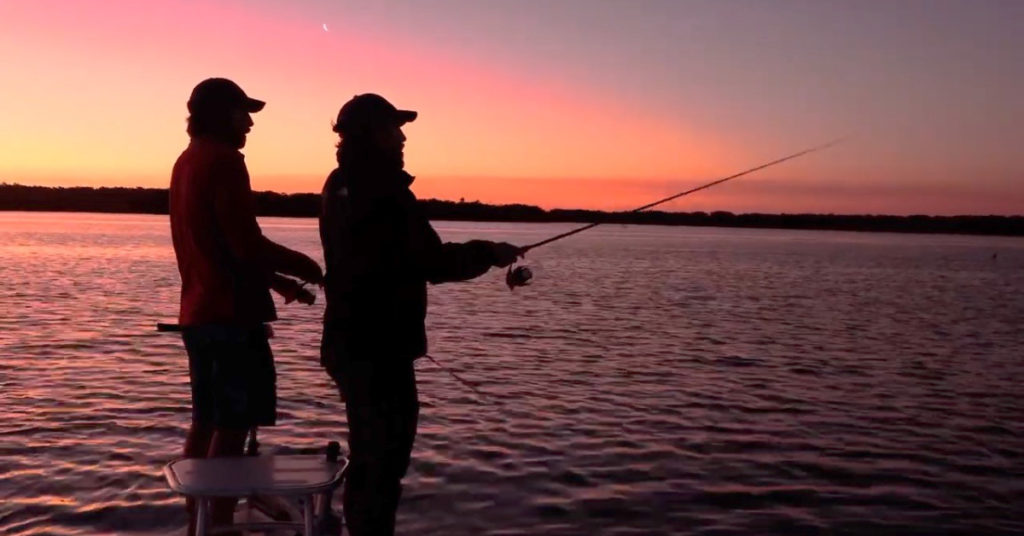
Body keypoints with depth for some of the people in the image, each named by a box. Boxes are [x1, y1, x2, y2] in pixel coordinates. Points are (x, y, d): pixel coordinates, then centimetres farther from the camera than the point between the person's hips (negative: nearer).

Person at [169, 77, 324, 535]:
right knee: (233, 425, -5)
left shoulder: (186, 163, 18)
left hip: (198, 313, 10)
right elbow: (246, 246, -19)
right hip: (231, 314, -9)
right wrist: (303, 266, -3)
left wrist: (278, 281, 19)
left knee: (206, 421, 14)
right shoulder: (223, 160, -12)